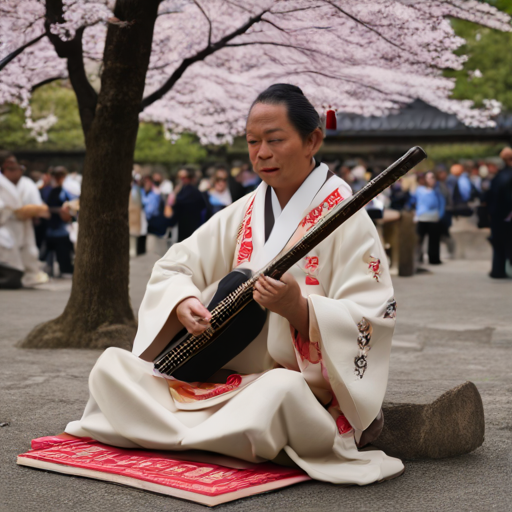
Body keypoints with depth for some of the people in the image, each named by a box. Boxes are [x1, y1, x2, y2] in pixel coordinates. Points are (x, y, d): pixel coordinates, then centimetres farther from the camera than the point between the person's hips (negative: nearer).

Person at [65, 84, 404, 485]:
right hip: (221, 380, 6)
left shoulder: (347, 220, -7)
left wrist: (298, 308, -33)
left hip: (309, 395, -5)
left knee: (281, 388, -41)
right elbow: (173, 268, 12)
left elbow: (368, 322, -15)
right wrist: (183, 304, -12)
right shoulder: (243, 214, 11)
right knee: (111, 366, -6)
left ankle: (174, 436, -16)